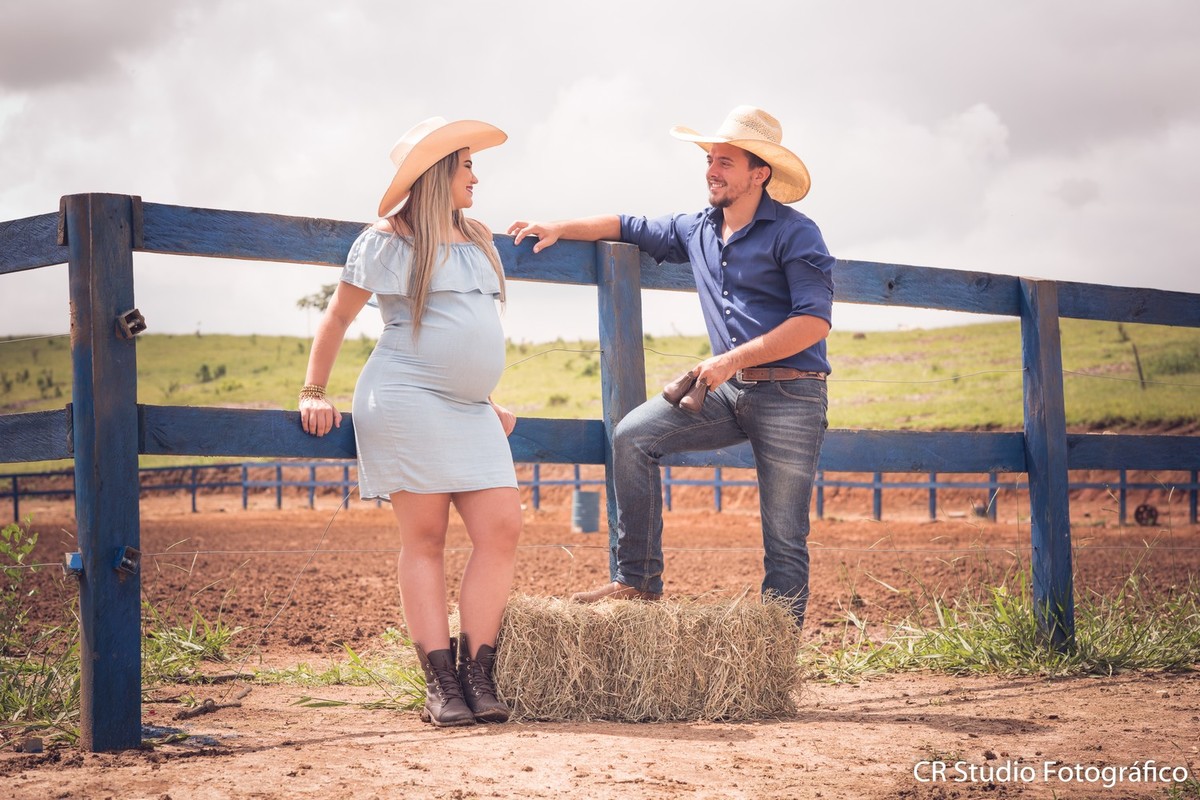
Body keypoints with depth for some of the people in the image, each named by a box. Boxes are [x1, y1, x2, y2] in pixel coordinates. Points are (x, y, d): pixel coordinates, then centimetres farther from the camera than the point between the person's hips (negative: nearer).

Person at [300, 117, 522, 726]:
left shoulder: (478, 242, 19)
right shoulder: (386, 242, 0)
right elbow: (337, 316, 5)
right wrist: (314, 392, 1)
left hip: (471, 411, 6)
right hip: (407, 401, -6)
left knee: (501, 529, -6)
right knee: (425, 538, -6)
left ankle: (477, 675, -2)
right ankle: (440, 683, -4)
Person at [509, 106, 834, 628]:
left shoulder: (793, 234, -8)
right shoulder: (698, 230, 13)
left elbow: (814, 321, -16)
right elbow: (630, 228, 27)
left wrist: (732, 359, -18)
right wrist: (559, 228, 15)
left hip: (790, 396, -6)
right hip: (729, 390, 6)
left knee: (784, 537, -4)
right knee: (633, 435, -10)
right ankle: (638, 580, -4)